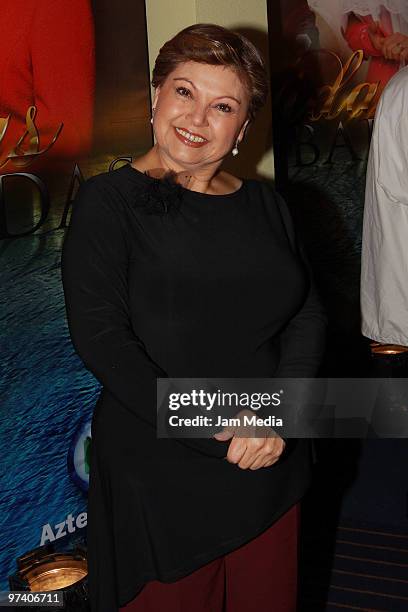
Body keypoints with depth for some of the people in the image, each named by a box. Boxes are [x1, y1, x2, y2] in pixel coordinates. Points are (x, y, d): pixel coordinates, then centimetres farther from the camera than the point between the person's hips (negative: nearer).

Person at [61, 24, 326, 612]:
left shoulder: (264, 206, 8)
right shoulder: (109, 202, -7)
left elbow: (308, 314, 4)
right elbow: (100, 338, -15)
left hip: (270, 468, 5)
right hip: (159, 473, -4)